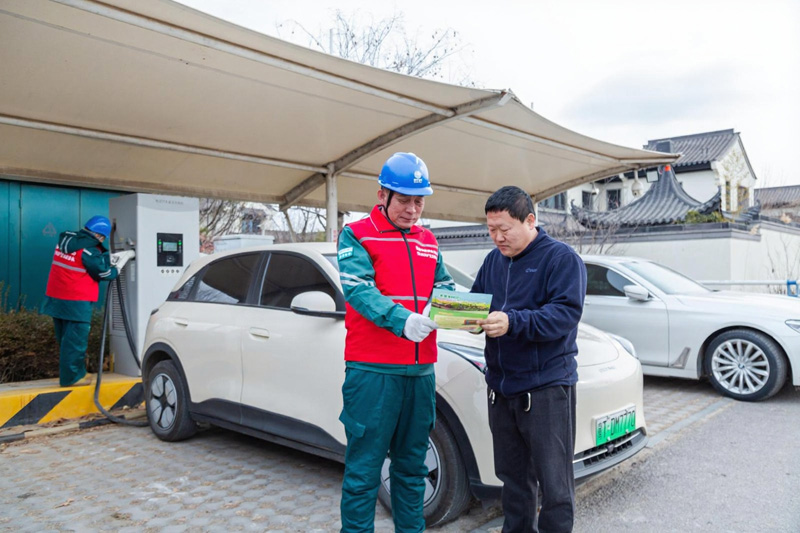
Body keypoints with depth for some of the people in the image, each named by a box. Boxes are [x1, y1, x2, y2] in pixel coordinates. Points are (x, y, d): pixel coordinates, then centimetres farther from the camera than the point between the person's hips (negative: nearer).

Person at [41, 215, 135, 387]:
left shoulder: (67, 240, 9)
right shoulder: (89, 250, -16)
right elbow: (104, 273, -6)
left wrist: (120, 255, 11)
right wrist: (122, 261, 7)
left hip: (56, 298, 9)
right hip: (76, 302, -9)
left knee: (66, 338, 16)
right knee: (75, 340, 1)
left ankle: (73, 373, 29)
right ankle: (71, 377, 8)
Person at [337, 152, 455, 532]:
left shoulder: (427, 241, 16)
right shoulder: (356, 236, -3)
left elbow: (444, 286, 13)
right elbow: (358, 289, -17)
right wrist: (401, 319, -32)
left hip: (421, 369, 6)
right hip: (372, 370, -6)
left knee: (412, 465, 18)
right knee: (364, 468, 2)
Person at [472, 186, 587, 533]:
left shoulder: (561, 258, -8)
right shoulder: (493, 260, 11)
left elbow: (566, 313, -19)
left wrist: (512, 322, -31)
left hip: (546, 386, -6)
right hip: (501, 386, 6)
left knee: (553, 481, 4)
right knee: (513, 475, 18)